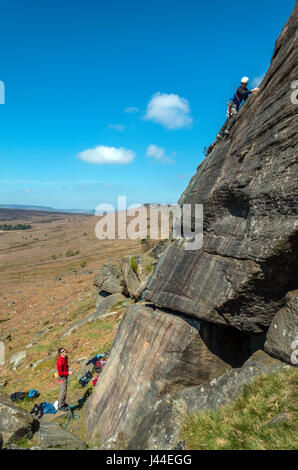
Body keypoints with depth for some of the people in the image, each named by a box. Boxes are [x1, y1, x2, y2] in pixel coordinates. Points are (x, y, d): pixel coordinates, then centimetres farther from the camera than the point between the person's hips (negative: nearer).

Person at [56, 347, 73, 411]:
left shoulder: (65, 358, -2)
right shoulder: (60, 361, -31)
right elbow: (60, 373, -27)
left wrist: (68, 367, -1)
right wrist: (68, 373, -23)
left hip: (65, 376, 9)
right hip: (62, 377, -9)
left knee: (62, 389, 21)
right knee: (63, 391, -5)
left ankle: (61, 402, 36)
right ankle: (60, 406, 7)